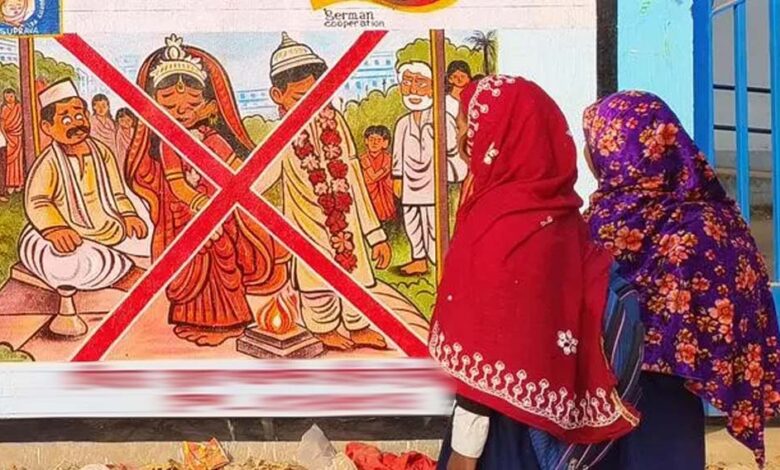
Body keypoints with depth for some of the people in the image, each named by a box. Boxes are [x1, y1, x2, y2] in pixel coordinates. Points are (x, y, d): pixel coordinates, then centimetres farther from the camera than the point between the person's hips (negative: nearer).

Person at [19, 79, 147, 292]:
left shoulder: (101, 152, 4)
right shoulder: (49, 161, -13)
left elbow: (116, 191, 10)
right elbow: (36, 202, -21)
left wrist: (128, 216, -5)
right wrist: (56, 229, -36)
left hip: (108, 228, 6)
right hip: (71, 235, -5)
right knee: (65, 265, -33)